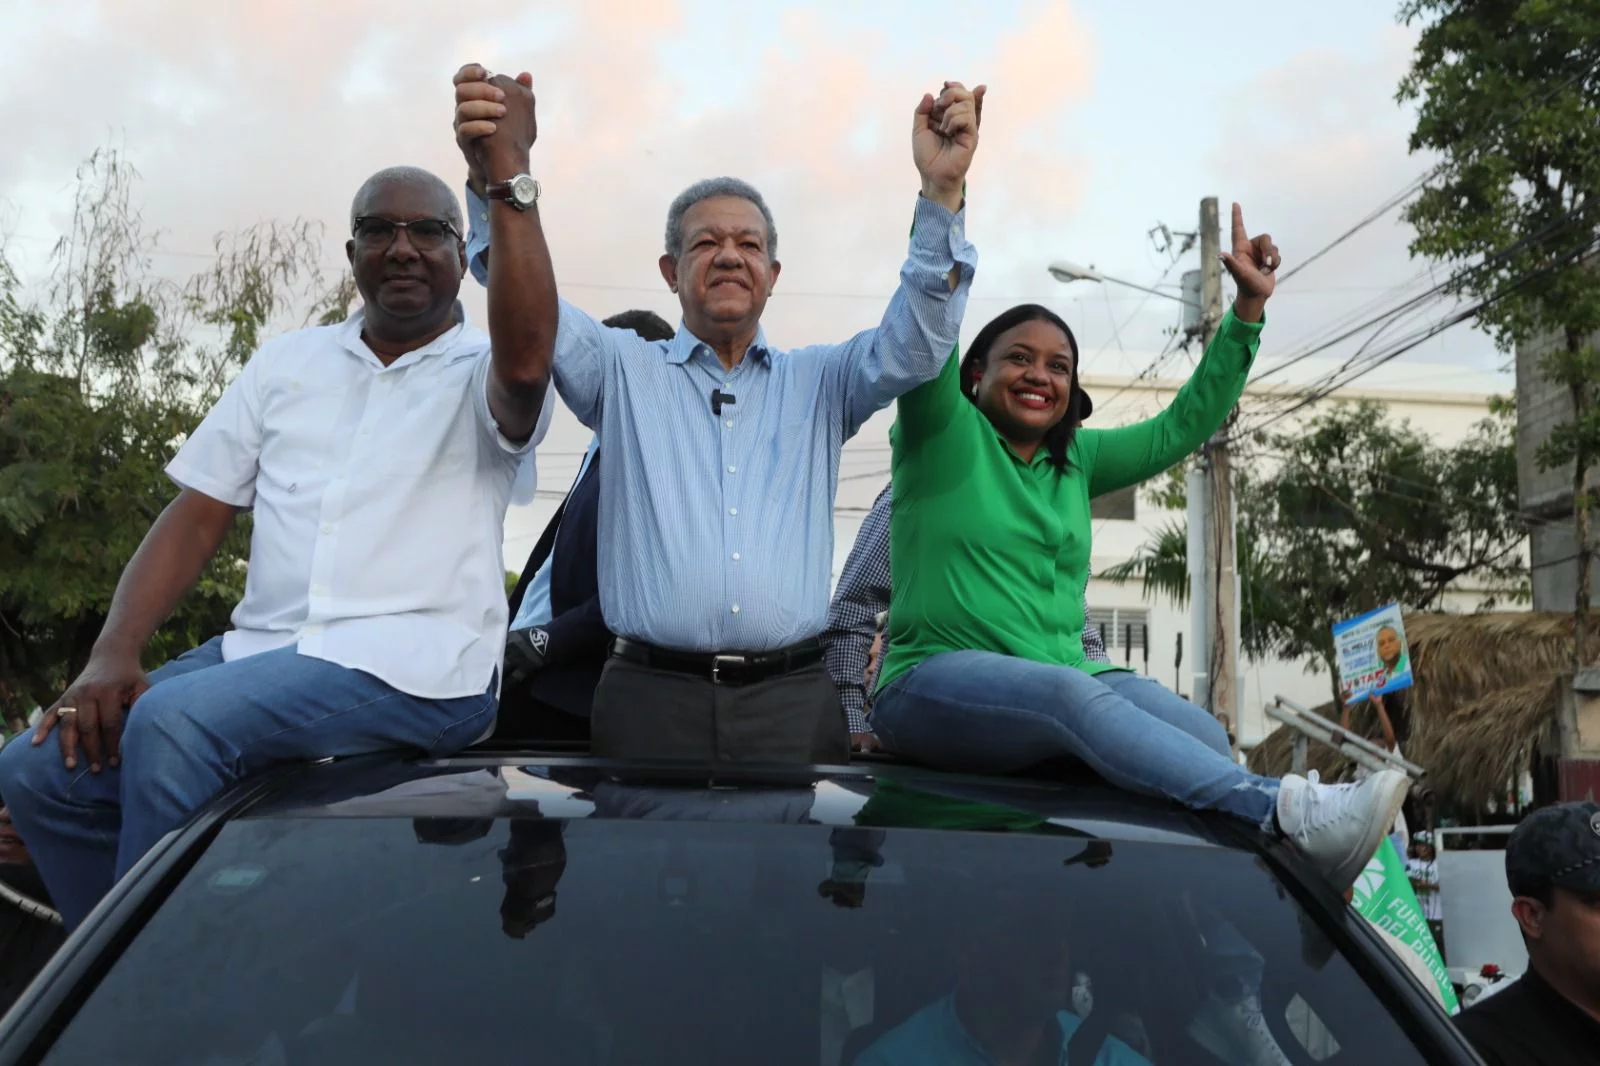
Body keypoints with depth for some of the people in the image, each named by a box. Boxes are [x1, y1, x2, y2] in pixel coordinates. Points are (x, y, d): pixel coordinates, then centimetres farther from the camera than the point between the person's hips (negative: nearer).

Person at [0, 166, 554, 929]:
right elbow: (198, 514, 13)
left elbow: (525, 364, -24)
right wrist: (113, 654, -1)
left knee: (172, 724, -28)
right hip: (262, 649, 6)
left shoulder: (481, 374, 3)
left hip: (413, 666, -6)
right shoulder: (287, 363, 18)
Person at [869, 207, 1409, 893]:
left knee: (1198, 730, -24)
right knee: (1071, 693, -38)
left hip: (1061, 677, 7)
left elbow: (1184, 425, 24)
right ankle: (1287, 812, -52)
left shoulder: (1075, 462, 23)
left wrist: (1248, 309, 19)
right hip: (936, 680, -7)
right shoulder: (946, 439, 4)